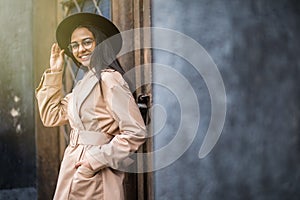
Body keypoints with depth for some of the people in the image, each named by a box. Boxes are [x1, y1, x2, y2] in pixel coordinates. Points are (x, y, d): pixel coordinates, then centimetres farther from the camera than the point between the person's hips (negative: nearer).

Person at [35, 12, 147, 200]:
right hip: (73, 173, 8)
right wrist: (55, 72, 14)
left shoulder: (108, 79, -14)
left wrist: (96, 159, -18)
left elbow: (136, 133, -19)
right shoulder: (85, 83, 13)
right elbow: (52, 116, 15)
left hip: (95, 177, -8)